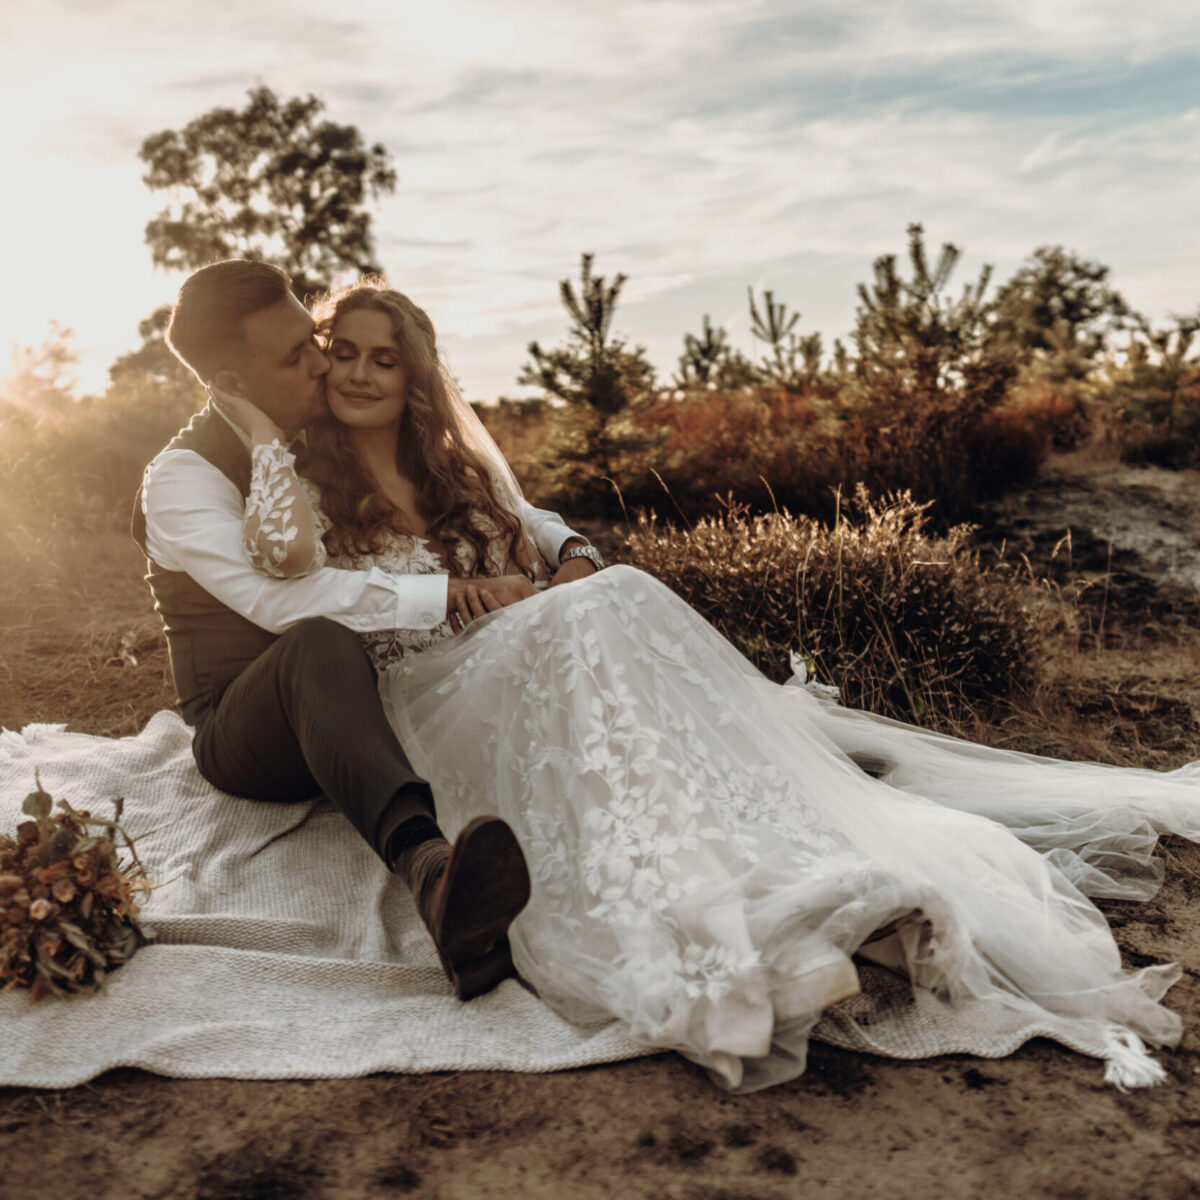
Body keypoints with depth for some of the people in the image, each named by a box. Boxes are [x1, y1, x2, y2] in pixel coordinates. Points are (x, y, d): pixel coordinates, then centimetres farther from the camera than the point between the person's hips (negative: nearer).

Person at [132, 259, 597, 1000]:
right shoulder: (182, 478, -12)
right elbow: (286, 597, -30)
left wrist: (567, 548, -7)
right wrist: (458, 594, -32)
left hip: (347, 710, 6)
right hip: (246, 737, -6)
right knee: (319, 641, -41)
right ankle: (427, 864, -63)